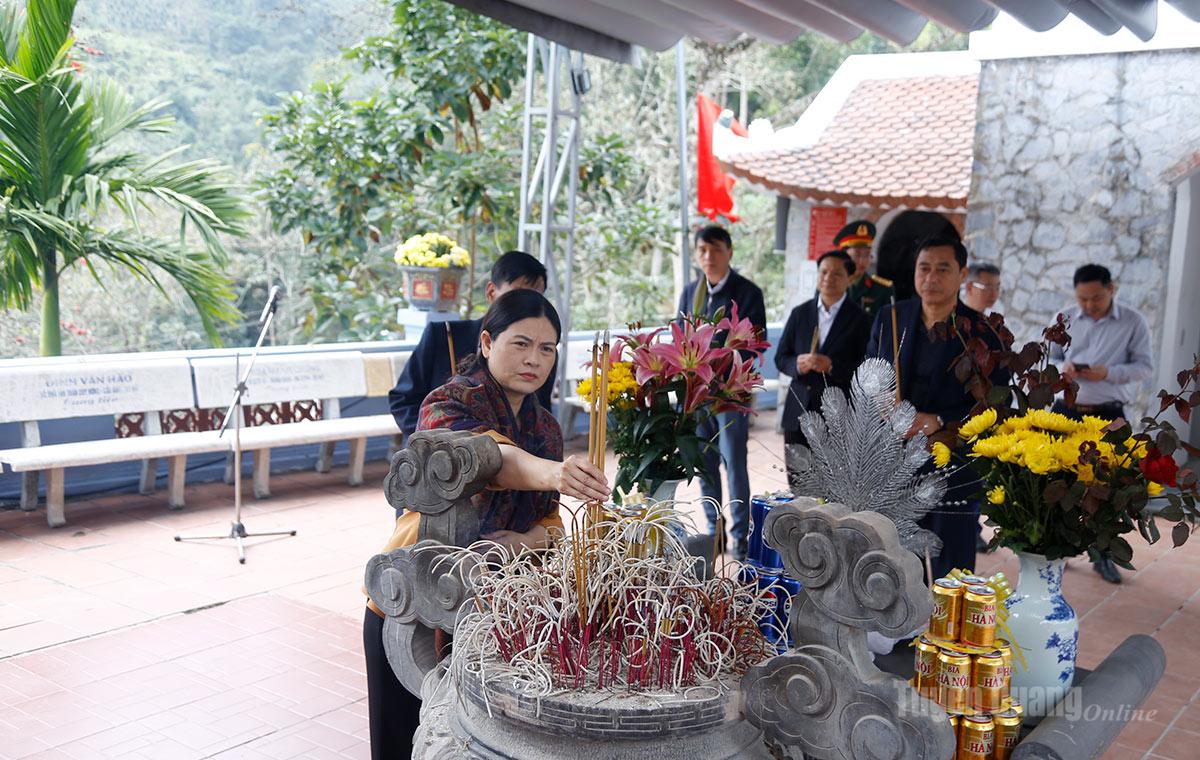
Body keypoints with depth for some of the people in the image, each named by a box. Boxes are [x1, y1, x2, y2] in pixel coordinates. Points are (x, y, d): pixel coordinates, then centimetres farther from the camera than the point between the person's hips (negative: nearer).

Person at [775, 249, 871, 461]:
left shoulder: (859, 319, -2)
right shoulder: (800, 313, 9)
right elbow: (780, 358, 11)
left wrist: (832, 366, -20)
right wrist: (797, 364, -10)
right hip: (798, 412, 4)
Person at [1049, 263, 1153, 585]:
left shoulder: (1133, 321, -2)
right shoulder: (1064, 319, 3)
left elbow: (1145, 366, -3)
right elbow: (1046, 360, 8)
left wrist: (1107, 373, -19)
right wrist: (1063, 368, -15)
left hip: (1108, 416, -2)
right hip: (1065, 411, 2)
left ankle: (1103, 555, 14)